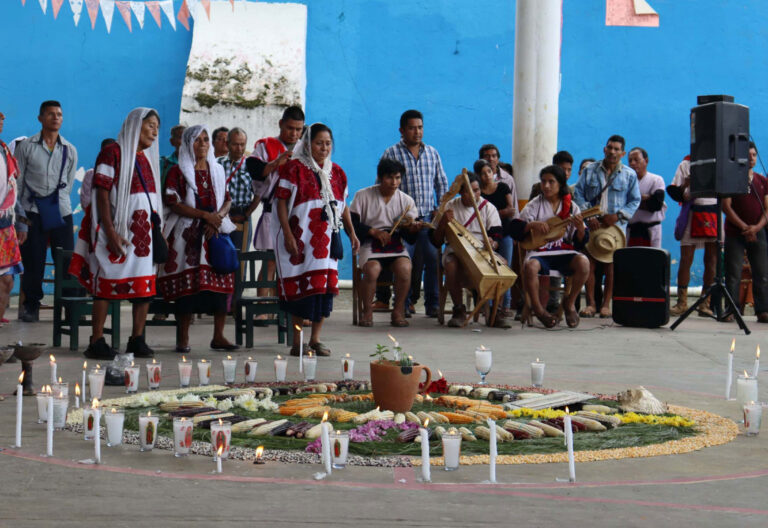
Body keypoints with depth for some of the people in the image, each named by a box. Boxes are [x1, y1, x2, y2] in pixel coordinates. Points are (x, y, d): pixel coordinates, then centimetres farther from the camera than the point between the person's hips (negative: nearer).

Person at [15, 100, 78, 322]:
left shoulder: (70, 150, 10)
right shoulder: (26, 147, 4)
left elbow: (68, 183, 13)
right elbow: (18, 184, 3)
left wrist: (54, 202, 0)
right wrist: (21, 219, -3)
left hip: (61, 212, 2)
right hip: (32, 213, -1)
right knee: (33, 262, -1)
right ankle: (31, 307, 11)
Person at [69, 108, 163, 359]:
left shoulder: (148, 158, 17)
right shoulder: (113, 152, -5)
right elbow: (102, 194, -11)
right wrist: (110, 231, -19)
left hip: (144, 229, 7)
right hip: (118, 228, -7)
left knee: (146, 285, 2)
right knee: (107, 283, -7)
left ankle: (137, 340, 8)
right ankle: (96, 342, -5)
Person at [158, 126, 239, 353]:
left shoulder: (217, 171, 17)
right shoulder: (178, 172, 2)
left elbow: (227, 200, 14)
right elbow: (173, 203, -8)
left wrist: (218, 217, -7)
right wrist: (205, 215, -14)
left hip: (216, 232, 4)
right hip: (188, 234, -4)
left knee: (221, 282, -3)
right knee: (187, 284, -7)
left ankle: (218, 336, 3)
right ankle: (183, 339, -1)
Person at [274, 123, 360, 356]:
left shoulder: (336, 172, 14)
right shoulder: (294, 168, -4)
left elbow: (342, 206, 18)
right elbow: (282, 202, -8)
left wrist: (351, 233, 9)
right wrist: (288, 235, -16)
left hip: (327, 238, 5)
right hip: (301, 238, -5)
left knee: (325, 285, 3)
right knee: (301, 286, -5)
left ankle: (315, 339, 12)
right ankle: (297, 342, 1)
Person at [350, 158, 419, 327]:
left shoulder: (406, 200, 8)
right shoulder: (363, 195, 3)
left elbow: (410, 238, 6)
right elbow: (351, 224, -1)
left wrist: (412, 229, -18)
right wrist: (374, 231, -14)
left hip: (396, 246, 2)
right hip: (370, 244, -2)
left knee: (404, 269, -30)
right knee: (372, 270, -32)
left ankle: (398, 312, -13)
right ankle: (367, 312, -12)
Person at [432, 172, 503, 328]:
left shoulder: (488, 208, 8)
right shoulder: (450, 207, 6)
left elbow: (497, 236, 0)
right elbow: (436, 241, 3)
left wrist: (492, 244, -25)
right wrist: (444, 221, -16)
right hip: (456, 250, -1)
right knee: (451, 265, -37)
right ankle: (458, 310, -23)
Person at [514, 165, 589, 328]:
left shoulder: (571, 207, 8)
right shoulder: (534, 205, 5)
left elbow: (580, 243, 6)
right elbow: (515, 231, -1)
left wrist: (580, 228, -16)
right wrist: (532, 225, -19)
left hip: (564, 253, 1)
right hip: (539, 252, -1)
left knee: (583, 262, -30)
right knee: (530, 266, -36)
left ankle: (570, 303, -5)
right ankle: (538, 308, -10)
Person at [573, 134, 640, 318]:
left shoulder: (629, 175, 6)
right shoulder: (590, 170, 8)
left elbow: (635, 201, 7)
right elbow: (578, 193, 5)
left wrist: (618, 215, -8)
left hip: (616, 227, -1)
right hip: (592, 225, 1)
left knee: (611, 265, -1)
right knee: (589, 263, -4)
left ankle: (606, 304, 5)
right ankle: (591, 303, 2)